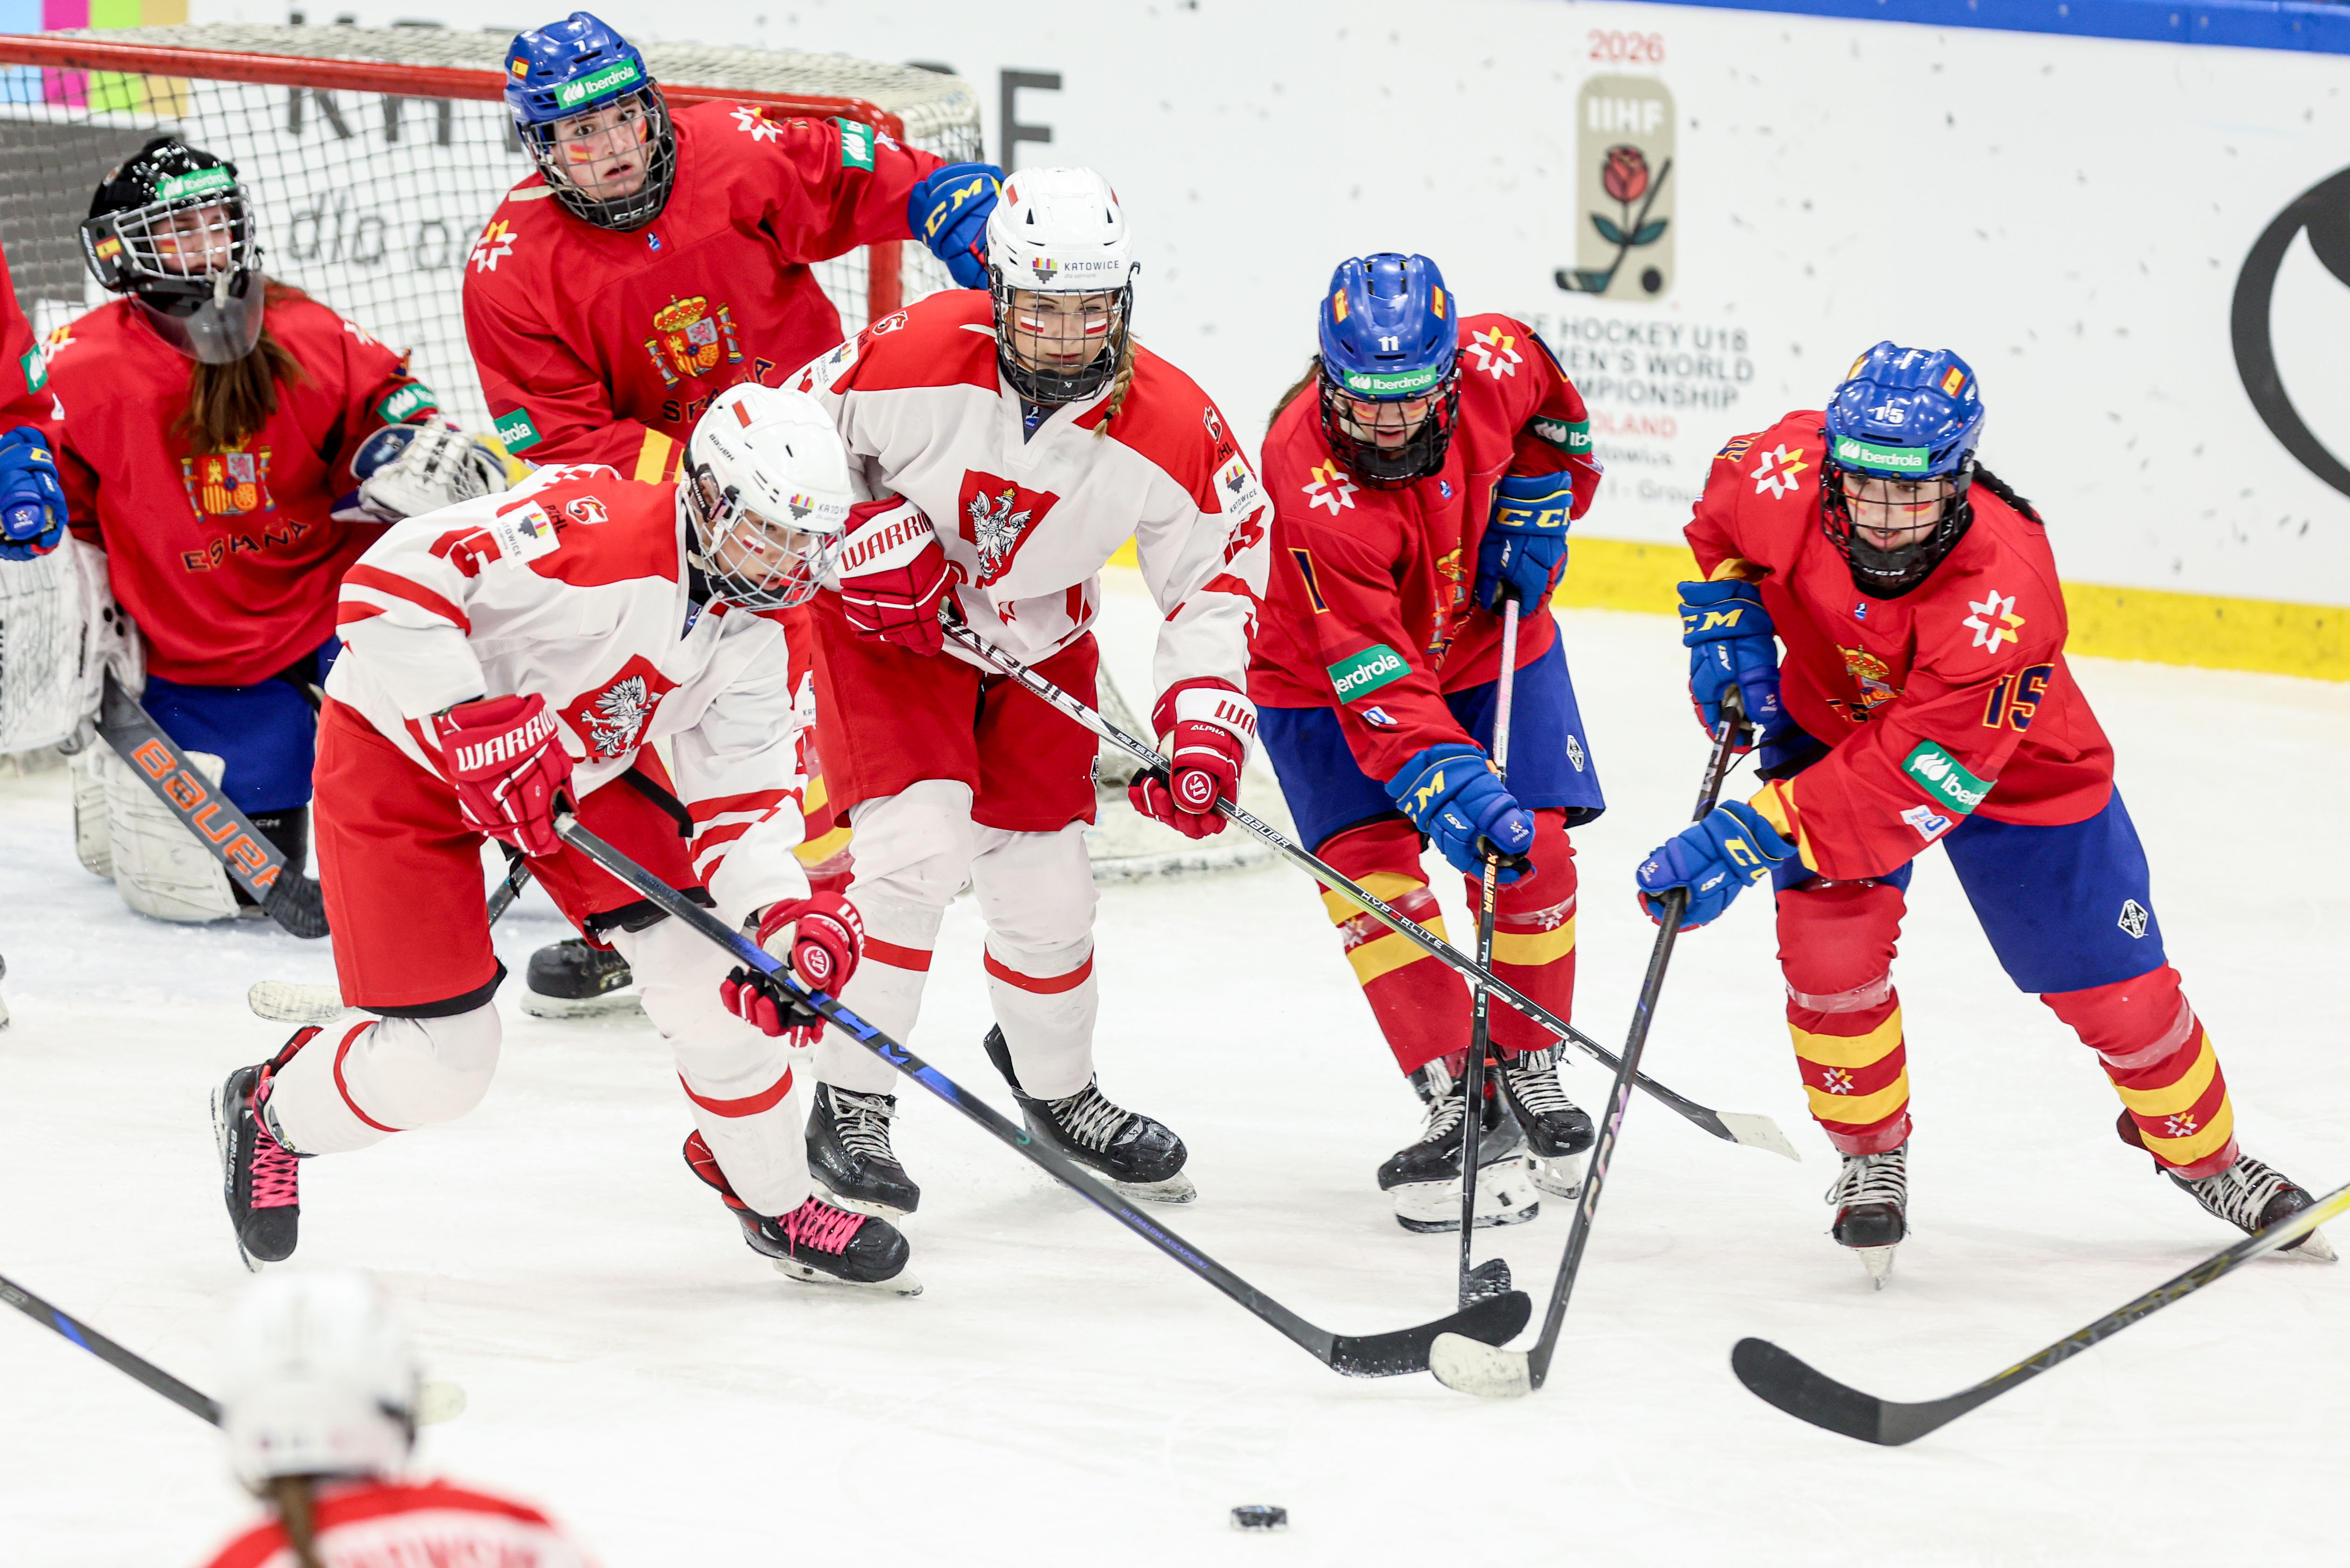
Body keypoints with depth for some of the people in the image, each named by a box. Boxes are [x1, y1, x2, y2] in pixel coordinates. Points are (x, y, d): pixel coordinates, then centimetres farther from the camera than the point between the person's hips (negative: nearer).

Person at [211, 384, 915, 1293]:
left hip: (581, 763, 7)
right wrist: (472, 728, -41)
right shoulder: (594, 525, -31)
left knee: (706, 965, -6)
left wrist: (786, 916, -24)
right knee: (439, 1063, -8)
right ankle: (269, 1114, 24)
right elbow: (389, 581, -36)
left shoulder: (752, 639, -5)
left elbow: (744, 798, -5)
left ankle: (775, 1203, 15)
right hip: (399, 747, -7)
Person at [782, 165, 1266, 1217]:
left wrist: (1204, 725, -19)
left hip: (1038, 643, 3)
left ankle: (1055, 1085, 37)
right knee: (919, 842, -20)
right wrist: (873, 547, -23)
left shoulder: (1171, 430, -21)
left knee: (1045, 881, 7)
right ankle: (848, 1110, -8)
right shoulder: (918, 357, -28)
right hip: (888, 619, -3)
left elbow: (1220, 574, -9)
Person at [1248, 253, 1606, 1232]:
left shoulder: (1492, 363, -25)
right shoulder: (1311, 481, -37)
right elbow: (1374, 679, -40)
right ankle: (1460, 1105, -15)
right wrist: (1453, 788, -48)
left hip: (1488, 636, 4)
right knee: (1368, 864, -17)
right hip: (1323, 671, -4)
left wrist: (1535, 510, -4)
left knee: (1533, 850, -2)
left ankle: (1530, 1072, 18)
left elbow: (1551, 411, 5)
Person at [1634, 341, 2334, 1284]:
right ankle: (1871, 1155, 7)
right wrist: (1726, 621, -13)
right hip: (1829, 724, 3)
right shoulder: (1785, 477, -31)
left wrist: (1746, 841, -48)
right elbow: (1722, 520, -2)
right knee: (1828, 941, -18)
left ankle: (2204, 1156, 31)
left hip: (2015, 768, -3)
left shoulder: (2005, 595, -43)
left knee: (2117, 989, 3)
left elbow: (1908, 786, -44)